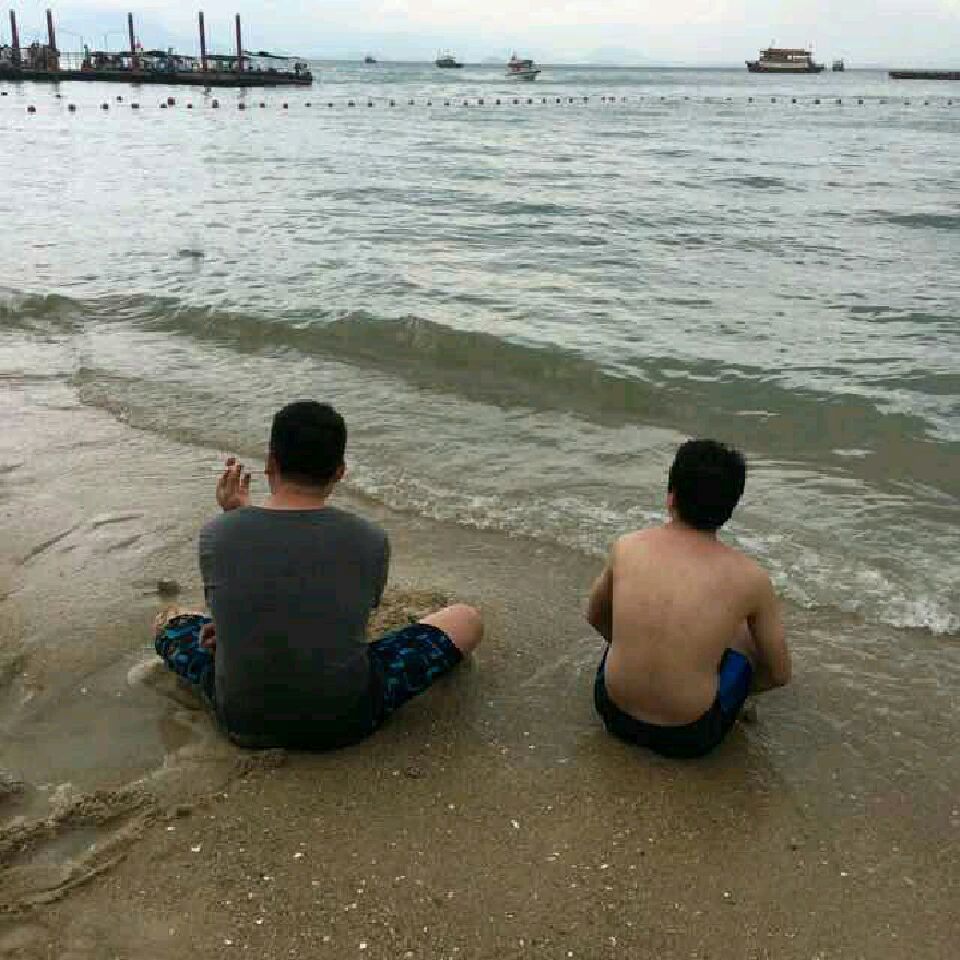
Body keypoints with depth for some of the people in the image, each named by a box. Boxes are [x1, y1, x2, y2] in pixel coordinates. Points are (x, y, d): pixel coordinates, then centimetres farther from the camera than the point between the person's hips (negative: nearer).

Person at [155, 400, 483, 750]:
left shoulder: (217, 535, -13)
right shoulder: (370, 541, -14)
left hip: (243, 724, 2)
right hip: (345, 723, -2)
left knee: (171, 624, 30)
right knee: (468, 619, 15)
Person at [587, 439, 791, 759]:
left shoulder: (627, 546, -6)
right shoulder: (749, 577, -12)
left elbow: (595, 617, 12)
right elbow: (780, 674, 1)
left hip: (614, 713, 2)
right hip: (690, 736, -2)